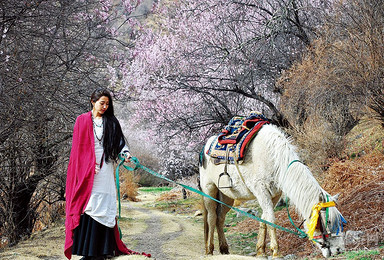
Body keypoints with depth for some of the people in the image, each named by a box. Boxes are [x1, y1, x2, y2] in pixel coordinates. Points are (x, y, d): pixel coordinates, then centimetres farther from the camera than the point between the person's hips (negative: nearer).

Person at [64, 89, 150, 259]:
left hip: (105, 170, 2)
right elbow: (78, 147, 3)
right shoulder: (82, 120, 6)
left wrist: (125, 152, -14)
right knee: (87, 206, -6)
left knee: (104, 208, -3)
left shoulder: (111, 122, 12)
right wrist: (89, 166, -6)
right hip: (87, 171, -2)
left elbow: (120, 140, 7)